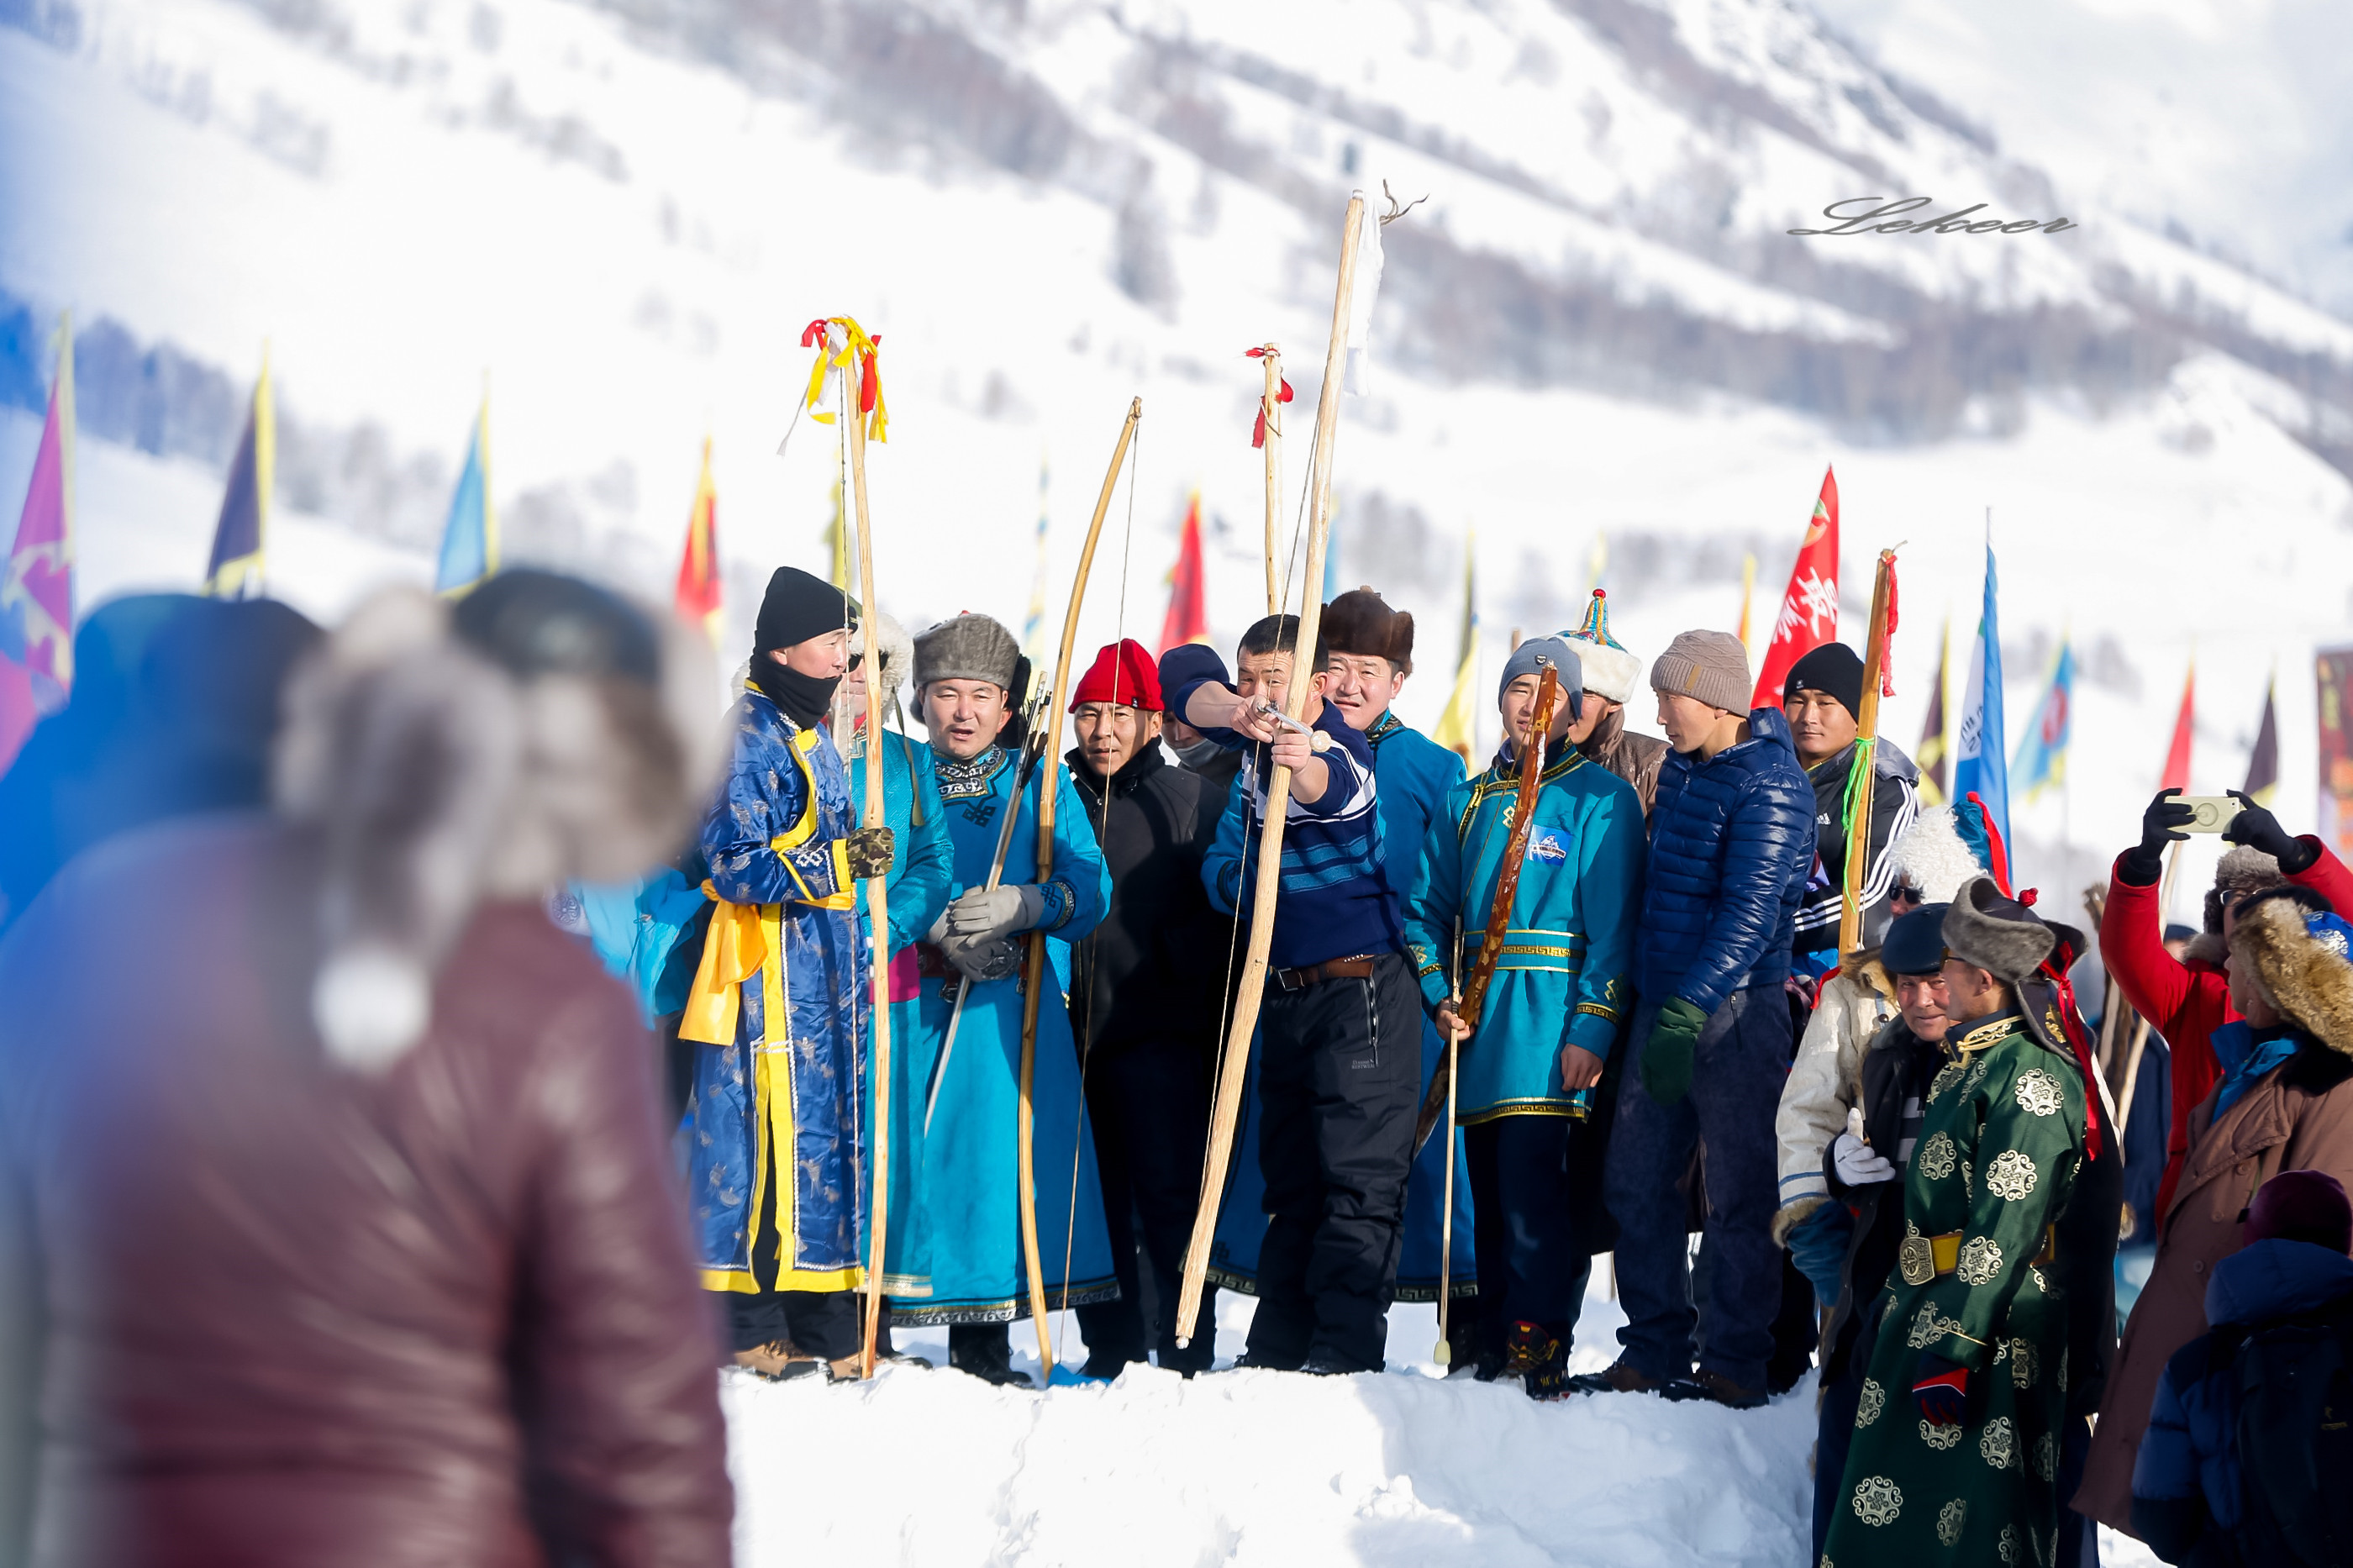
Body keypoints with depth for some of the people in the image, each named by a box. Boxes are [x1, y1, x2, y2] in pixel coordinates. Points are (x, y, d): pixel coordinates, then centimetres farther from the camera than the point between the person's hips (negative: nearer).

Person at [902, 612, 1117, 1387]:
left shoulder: (1042, 787, 12)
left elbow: (1088, 889, 2)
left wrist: (1018, 906, -17)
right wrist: (937, 930, -15)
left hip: (1012, 1009, 1)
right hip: (912, 1002, -1)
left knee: (997, 1149, -5)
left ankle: (982, 1342, 4)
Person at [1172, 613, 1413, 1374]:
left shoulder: (1339, 747, -15)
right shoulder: (1258, 749, 10)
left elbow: (1333, 786, -37)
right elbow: (1192, 697, 2)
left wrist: (1302, 766, -61)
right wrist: (1232, 712, -20)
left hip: (1361, 990, -9)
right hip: (1285, 994, 9)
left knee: (1358, 1177, -9)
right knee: (1289, 1180, 11)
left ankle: (1346, 1348, -11)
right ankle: (1279, 1348, 15)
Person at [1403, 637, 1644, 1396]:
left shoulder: (1602, 799, 2)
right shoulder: (1468, 801, 18)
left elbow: (1613, 926, -5)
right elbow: (1426, 906, 18)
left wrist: (1592, 1028, -13)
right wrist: (1439, 994, 2)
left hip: (1554, 1020, -5)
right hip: (1479, 1022, 5)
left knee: (1530, 1176, -15)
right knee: (1491, 1187, 7)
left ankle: (1540, 1354, -13)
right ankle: (1498, 1348, 13)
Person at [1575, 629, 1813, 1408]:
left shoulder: (1771, 786, -13)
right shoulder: (1679, 771, 13)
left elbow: (1749, 915, -20)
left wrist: (1687, 1015, -26)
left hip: (1735, 1012, -8)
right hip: (1663, 1004, 8)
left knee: (1739, 1196, -2)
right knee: (1635, 1183, 7)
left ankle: (1735, 1366, 4)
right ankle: (1653, 1351, 15)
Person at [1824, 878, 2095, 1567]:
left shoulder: (2032, 1076, -17)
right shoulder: (1965, 1062, 14)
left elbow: (2004, 1230, -22)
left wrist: (1954, 1347, -23)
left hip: (1992, 1322, -10)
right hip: (1923, 1301, 10)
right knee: (1885, 1511, 11)